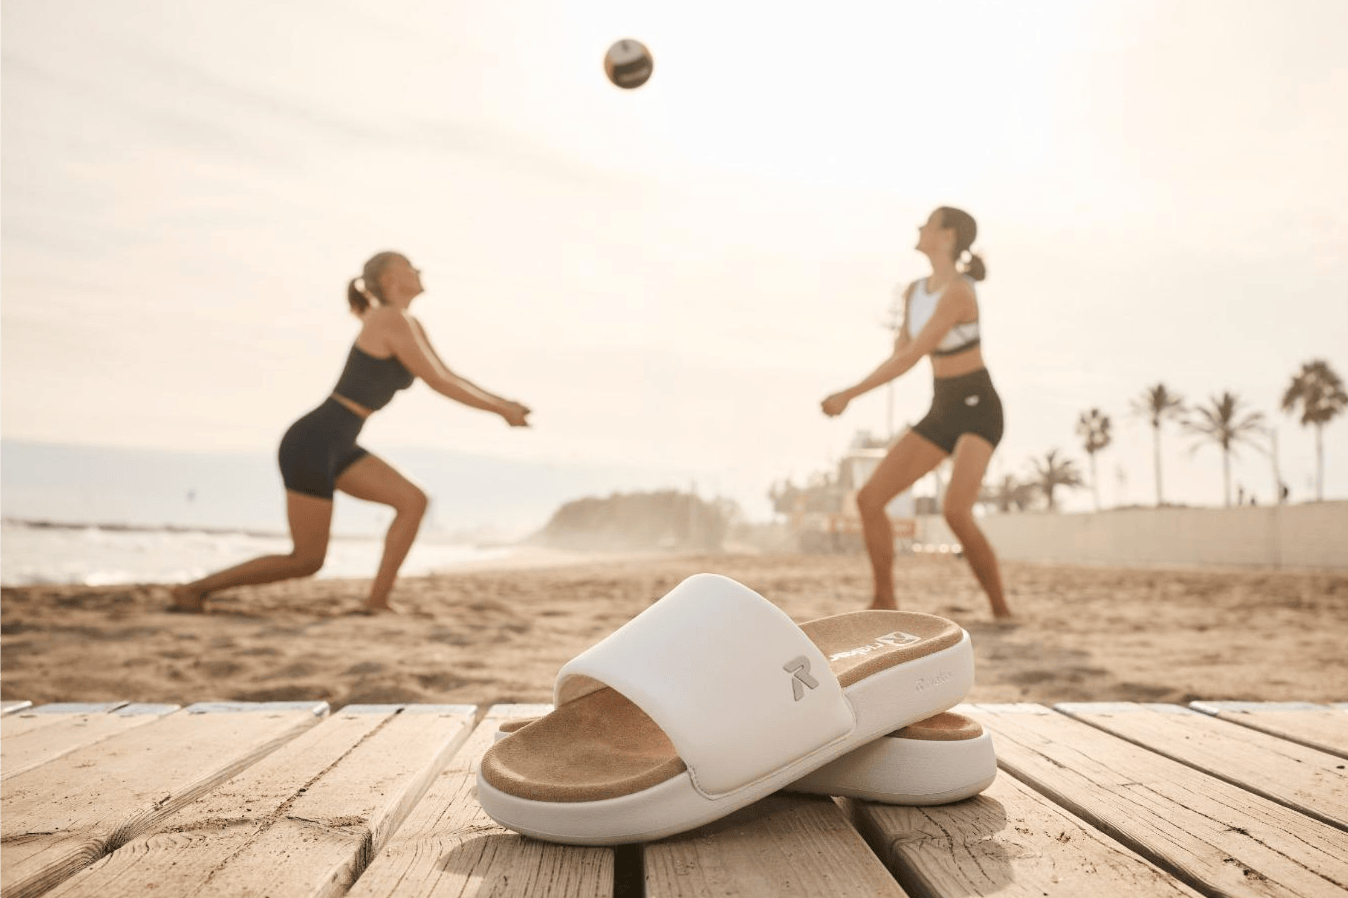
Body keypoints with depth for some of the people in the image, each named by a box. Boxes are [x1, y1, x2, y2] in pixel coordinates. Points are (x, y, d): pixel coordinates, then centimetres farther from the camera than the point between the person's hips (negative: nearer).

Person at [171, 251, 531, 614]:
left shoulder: (405, 324, 13)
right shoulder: (394, 320, -17)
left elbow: (445, 378, 17)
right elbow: (439, 383, -18)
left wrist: (499, 403, 10)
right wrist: (502, 408, -10)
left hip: (334, 446, 10)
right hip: (312, 446, -10)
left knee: (414, 501, -2)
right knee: (307, 561, 0)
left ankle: (378, 601, 3)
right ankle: (195, 587, 15)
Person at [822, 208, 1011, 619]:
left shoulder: (959, 293, -21)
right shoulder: (914, 291, 8)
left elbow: (911, 359, -25)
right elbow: (899, 353, 17)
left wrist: (848, 395, -22)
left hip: (979, 412, -8)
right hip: (942, 414, 8)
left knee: (956, 512, -31)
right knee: (869, 498, -5)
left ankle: (1002, 612, -10)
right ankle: (884, 604, 6)